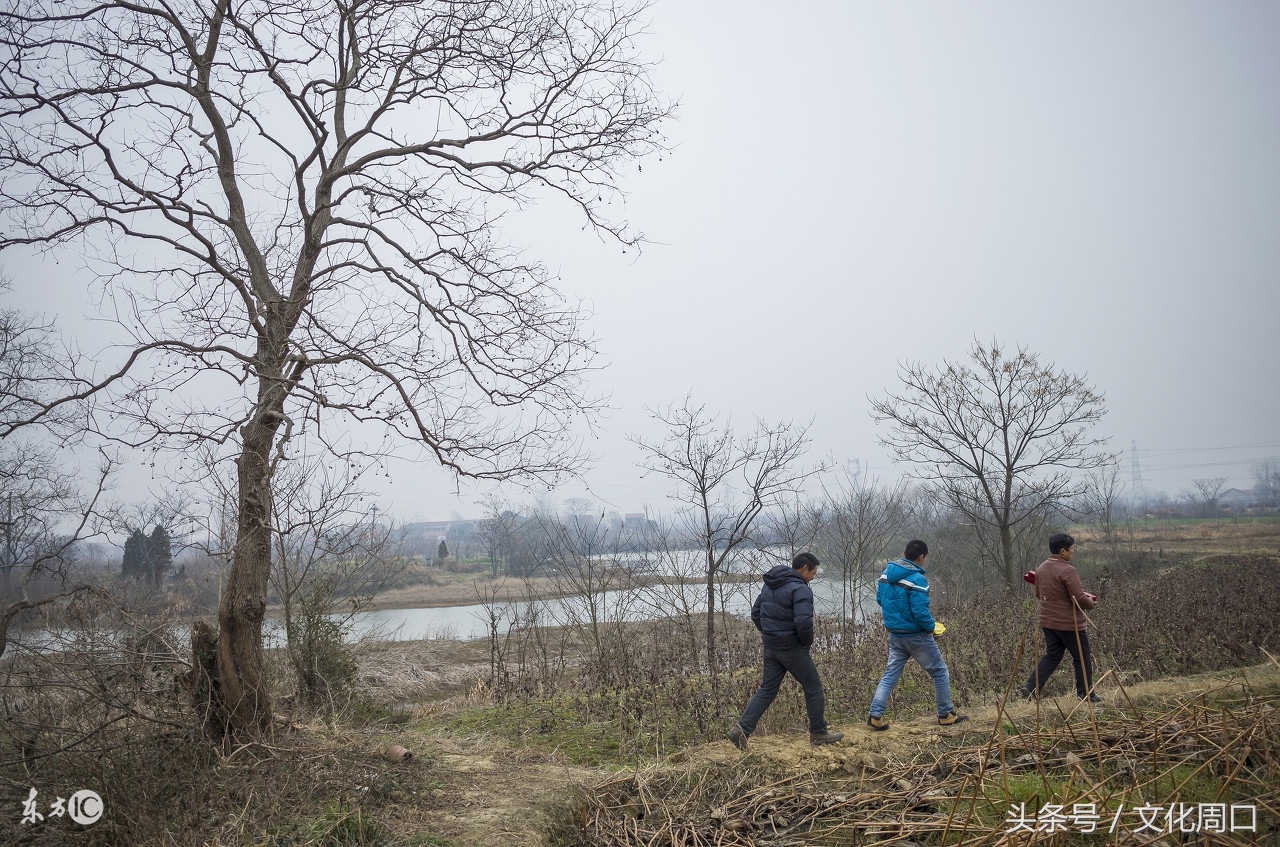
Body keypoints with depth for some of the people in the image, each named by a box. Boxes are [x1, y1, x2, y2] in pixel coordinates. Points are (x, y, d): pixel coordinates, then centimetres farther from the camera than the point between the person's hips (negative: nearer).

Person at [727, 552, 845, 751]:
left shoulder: (770, 585, 11)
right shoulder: (800, 589, -17)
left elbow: (755, 613, 16)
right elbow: (803, 622, -27)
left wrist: (767, 634, 15)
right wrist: (807, 641, -10)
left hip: (770, 646, 8)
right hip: (792, 647, -8)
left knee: (767, 689, 11)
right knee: (813, 688, 8)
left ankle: (742, 728, 1)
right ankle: (818, 733, 19)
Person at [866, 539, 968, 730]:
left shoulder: (886, 573, 1)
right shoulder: (917, 579, -22)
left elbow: (880, 598, 12)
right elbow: (921, 612, -25)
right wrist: (932, 627, -6)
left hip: (894, 635, 6)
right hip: (917, 636, -6)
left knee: (890, 674, 11)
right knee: (940, 673, 11)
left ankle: (875, 715, 0)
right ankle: (946, 715, 21)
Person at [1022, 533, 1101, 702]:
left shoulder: (1041, 569, 5)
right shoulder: (1068, 570, -20)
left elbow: (1038, 594, 17)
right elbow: (1079, 599, -20)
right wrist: (1091, 602, 0)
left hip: (1048, 622, 7)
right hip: (1069, 623, -7)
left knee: (1051, 656, 14)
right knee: (1082, 658, 9)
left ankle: (1031, 687, 4)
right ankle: (1086, 694, 18)